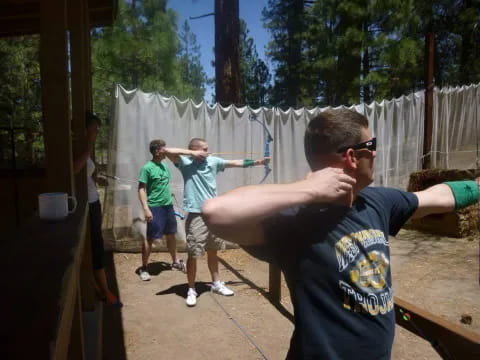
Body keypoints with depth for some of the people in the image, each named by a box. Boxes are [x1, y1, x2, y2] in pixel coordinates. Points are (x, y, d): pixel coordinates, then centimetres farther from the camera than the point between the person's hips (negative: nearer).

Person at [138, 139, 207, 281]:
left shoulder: (164, 165, 6)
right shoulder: (147, 168, -13)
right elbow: (141, 190, -14)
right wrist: (146, 209, -20)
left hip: (168, 206, 7)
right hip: (155, 207, -7)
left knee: (171, 235, 16)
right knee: (150, 238, 1)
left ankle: (175, 262, 31)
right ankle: (143, 268, 14)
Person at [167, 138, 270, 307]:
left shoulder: (213, 161, 7)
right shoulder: (185, 162, -6)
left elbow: (235, 163, 9)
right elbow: (169, 152, -22)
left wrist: (257, 162, 5)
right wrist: (191, 153, -16)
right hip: (196, 216, -5)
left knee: (213, 251, 18)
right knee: (193, 254, 1)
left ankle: (216, 283, 34)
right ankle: (191, 290, 17)